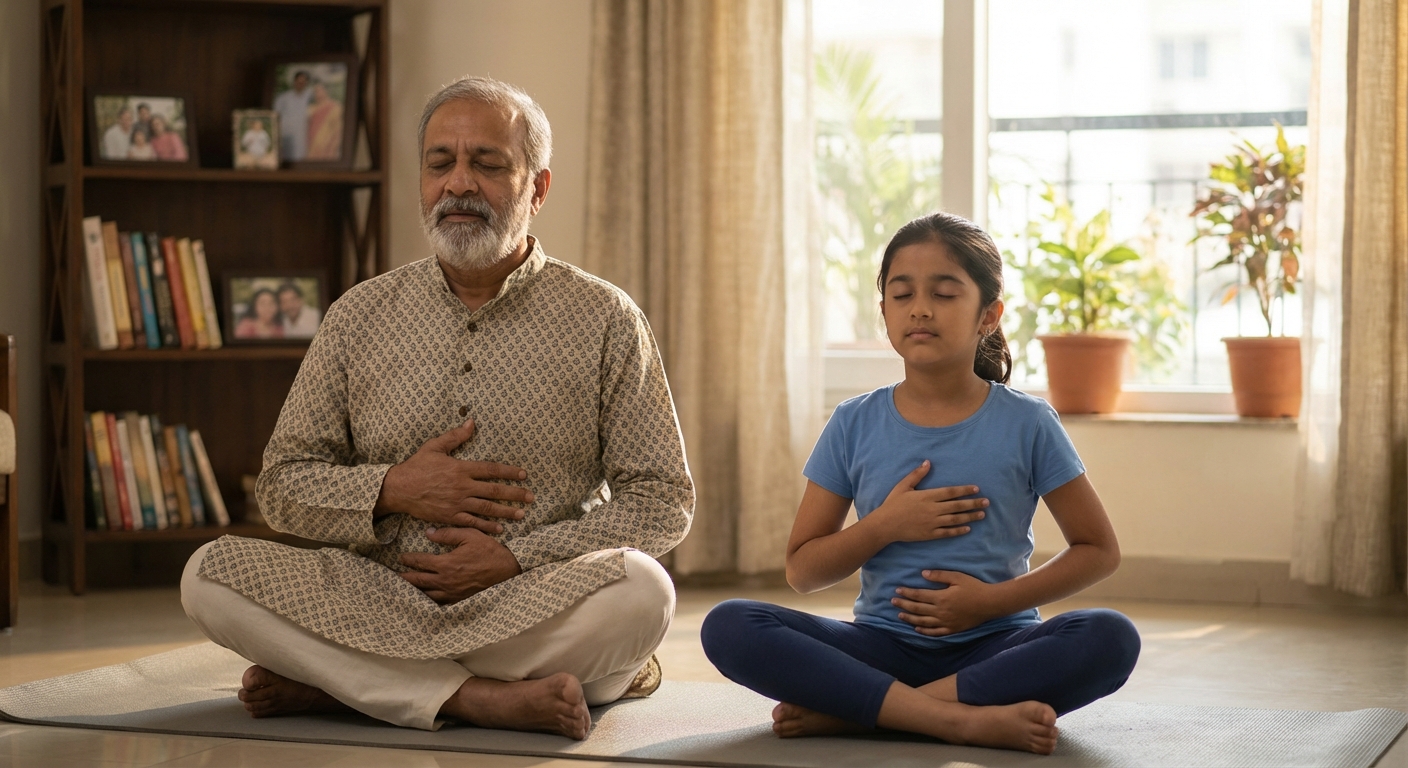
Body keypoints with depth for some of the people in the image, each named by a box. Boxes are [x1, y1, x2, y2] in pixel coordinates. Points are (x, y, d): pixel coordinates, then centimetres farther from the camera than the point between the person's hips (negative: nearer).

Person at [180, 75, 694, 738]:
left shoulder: (604, 319, 3)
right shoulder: (359, 315, 9)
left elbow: (664, 500, 1)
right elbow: (281, 486, 11)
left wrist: (515, 557, -11)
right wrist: (390, 489, -9)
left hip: (533, 604, -1)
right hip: (382, 600, 2)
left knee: (640, 589, -34)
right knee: (209, 575, -20)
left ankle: (329, 684, -21)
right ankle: (481, 697, -27)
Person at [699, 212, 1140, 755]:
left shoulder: (1026, 424, 1)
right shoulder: (855, 425, 5)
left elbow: (1099, 550, 5)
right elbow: (801, 571, 7)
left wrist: (992, 600, -8)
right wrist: (885, 526, -11)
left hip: (992, 646, -1)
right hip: (883, 645, 1)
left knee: (1110, 638, -32)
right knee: (728, 627, -24)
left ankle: (850, 711, -28)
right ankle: (964, 719, -33)